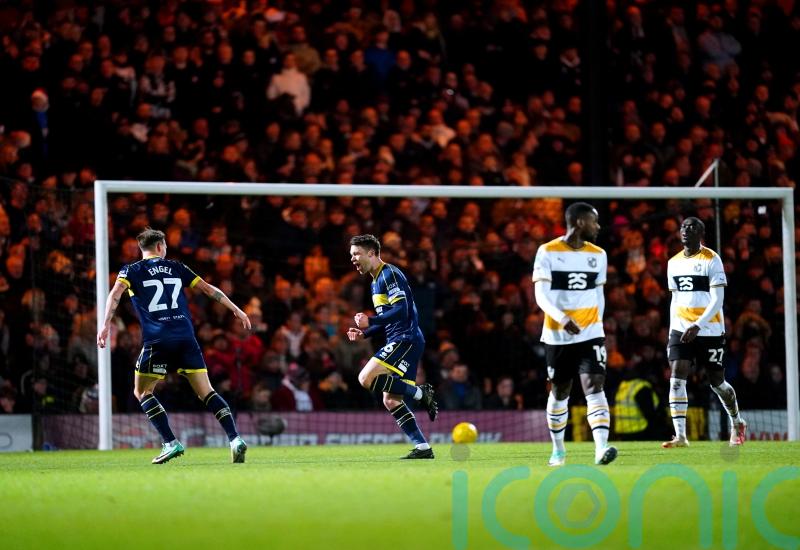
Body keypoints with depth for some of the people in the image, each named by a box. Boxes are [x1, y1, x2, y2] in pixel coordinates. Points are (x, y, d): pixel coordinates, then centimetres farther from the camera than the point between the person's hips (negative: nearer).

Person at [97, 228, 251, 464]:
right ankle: (235, 439, -12)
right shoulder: (176, 268, 18)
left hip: (157, 341, -3)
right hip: (186, 338, 3)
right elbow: (209, 289, 20)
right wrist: (236, 310, 27)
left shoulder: (131, 271, 10)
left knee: (142, 392, 14)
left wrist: (105, 326, -16)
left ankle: (171, 443, 0)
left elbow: (115, 294, -8)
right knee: (206, 392, 4)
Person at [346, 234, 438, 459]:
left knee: (366, 378, -22)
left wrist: (370, 321, -21)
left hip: (406, 339, -10)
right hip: (399, 342, 10)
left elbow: (401, 310, -20)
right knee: (390, 400, 5)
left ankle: (420, 392, -14)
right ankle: (422, 447, 3)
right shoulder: (376, 281, 23)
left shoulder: (389, 274, -9)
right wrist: (364, 332, 16)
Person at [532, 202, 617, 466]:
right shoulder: (547, 252, -6)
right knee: (559, 392, 10)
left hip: (591, 335, 2)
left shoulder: (598, 255, 7)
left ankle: (601, 447, -27)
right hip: (557, 336, -2)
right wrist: (562, 318, -28)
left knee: (594, 387, -16)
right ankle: (558, 449, 28)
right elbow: (541, 295, -13)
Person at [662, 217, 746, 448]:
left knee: (717, 382, 8)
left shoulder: (711, 260, -8)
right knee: (677, 378, -13)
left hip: (710, 331, -4)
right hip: (681, 329, 4)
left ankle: (737, 423, 34)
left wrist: (697, 326, -24)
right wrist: (673, 331, 15)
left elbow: (717, 300, -14)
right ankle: (680, 436, -16)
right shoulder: (674, 263, 10)